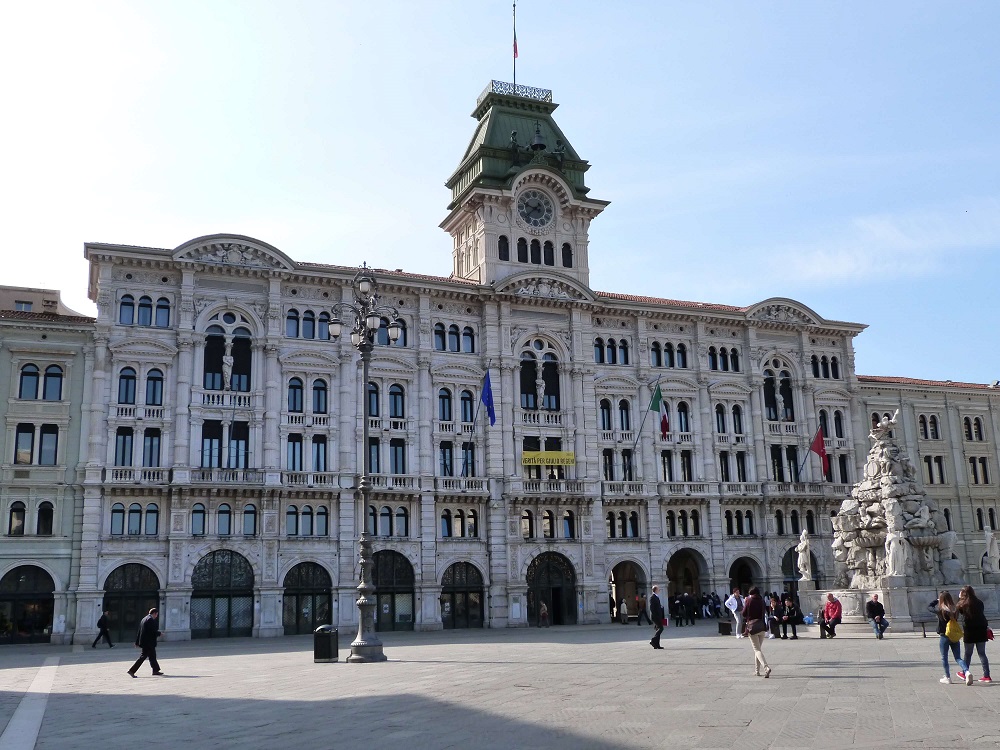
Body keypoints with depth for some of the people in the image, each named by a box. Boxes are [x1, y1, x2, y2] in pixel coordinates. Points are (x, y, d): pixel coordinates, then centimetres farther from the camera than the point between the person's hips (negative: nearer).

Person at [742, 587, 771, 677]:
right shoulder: (761, 601, 7)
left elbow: (744, 613, -1)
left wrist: (744, 604, 12)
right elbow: (764, 613, 16)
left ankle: (766, 668, -28)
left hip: (752, 626, -5)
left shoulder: (749, 600, -5)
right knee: (757, 648, 18)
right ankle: (757, 671, 22)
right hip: (762, 626, 5)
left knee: (757, 649, -7)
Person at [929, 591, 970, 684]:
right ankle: (966, 671, -13)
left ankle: (947, 678, 15)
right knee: (958, 658, 10)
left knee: (944, 658, 10)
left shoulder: (940, 611, -15)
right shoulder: (955, 610, -6)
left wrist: (937, 600, 12)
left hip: (944, 637, -3)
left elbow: (929, 606, 2)